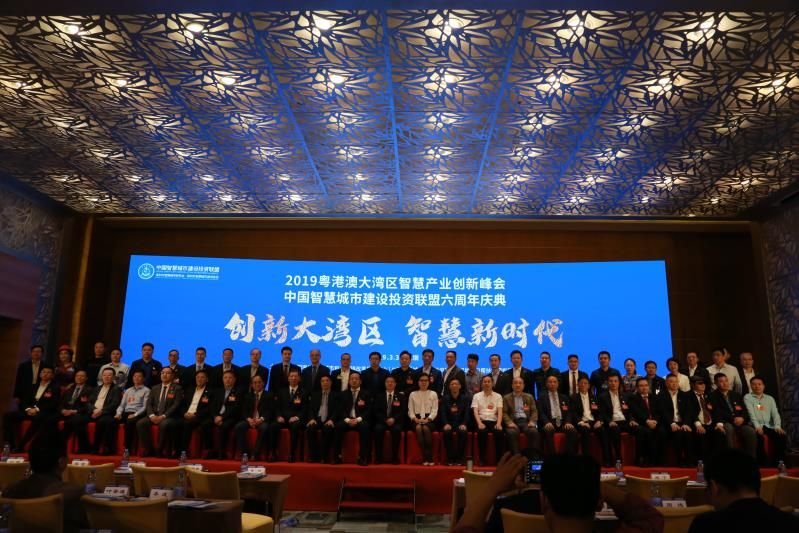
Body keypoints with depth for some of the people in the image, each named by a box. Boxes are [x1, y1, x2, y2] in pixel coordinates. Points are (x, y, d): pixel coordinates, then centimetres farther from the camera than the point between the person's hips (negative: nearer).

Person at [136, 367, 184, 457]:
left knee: (164, 424, -36)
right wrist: (152, 415, -12)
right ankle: (148, 449, -10)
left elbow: (176, 405, -8)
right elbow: (149, 403, 8)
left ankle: (159, 450, -18)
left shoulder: (177, 388, 3)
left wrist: (163, 416, -19)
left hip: (169, 417, -5)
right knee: (140, 423, -22)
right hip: (154, 416, 5)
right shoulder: (155, 388, 18)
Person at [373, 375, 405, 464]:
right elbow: (377, 412, 5)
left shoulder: (401, 396, 13)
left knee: (397, 430, -34)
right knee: (378, 429, -32)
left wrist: (393, 419, -14)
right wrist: (385, 420, -12)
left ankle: (395, 457, -26)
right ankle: (378, 457, -24)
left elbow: (403, 411, 2)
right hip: (382, 421, 1)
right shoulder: (379, 396, 15)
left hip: (396, 422, -1)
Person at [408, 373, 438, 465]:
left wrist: (427, 419, -14)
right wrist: (415, 419, -11)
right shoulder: (413, 394, 14)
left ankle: (429, 457, -31)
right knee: (418, 428, -34)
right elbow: (410, 411, 8)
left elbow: (434, 410, 3)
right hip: (416, 419, 1)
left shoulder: (433, 394, 11)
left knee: (426, 428, -35)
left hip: (429, 419, -1)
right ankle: (425, 458, -34)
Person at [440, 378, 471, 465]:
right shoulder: (445, 398, 11)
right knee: (446, 432, -31)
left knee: (463, 432, -32)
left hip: (461, 423, 0)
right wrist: (446, 424, -18)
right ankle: (450, 458, -21)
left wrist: (464, 424, -18)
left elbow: (467, 412, -1)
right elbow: (442, 412, 0)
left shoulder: (466, 397, 9)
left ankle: (459, 458, -21)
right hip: (449, 423, 1)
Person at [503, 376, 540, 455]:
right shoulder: (506, 398, 15)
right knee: (512, 433, -35)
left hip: (526, 421, 2)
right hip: (514, 422, -1)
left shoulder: (529, 397, 21)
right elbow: (504, 413, 5)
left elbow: (534, 411, 13)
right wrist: (509, 422, -13)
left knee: (534, 432, -31)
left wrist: (532, 421, -7)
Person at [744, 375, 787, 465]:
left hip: (769, 426, 4)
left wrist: (777, 426, -12)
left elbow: (775, 413, 7)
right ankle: (762, 461, -22)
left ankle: (779, 461, -13)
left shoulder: (770, 398, 19)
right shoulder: (747, 397, 7)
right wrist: (757, 426, -24)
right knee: (759, 436, -34)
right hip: (756, 426, -4)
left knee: (783, 435, -24)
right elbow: (751, 413, -8)